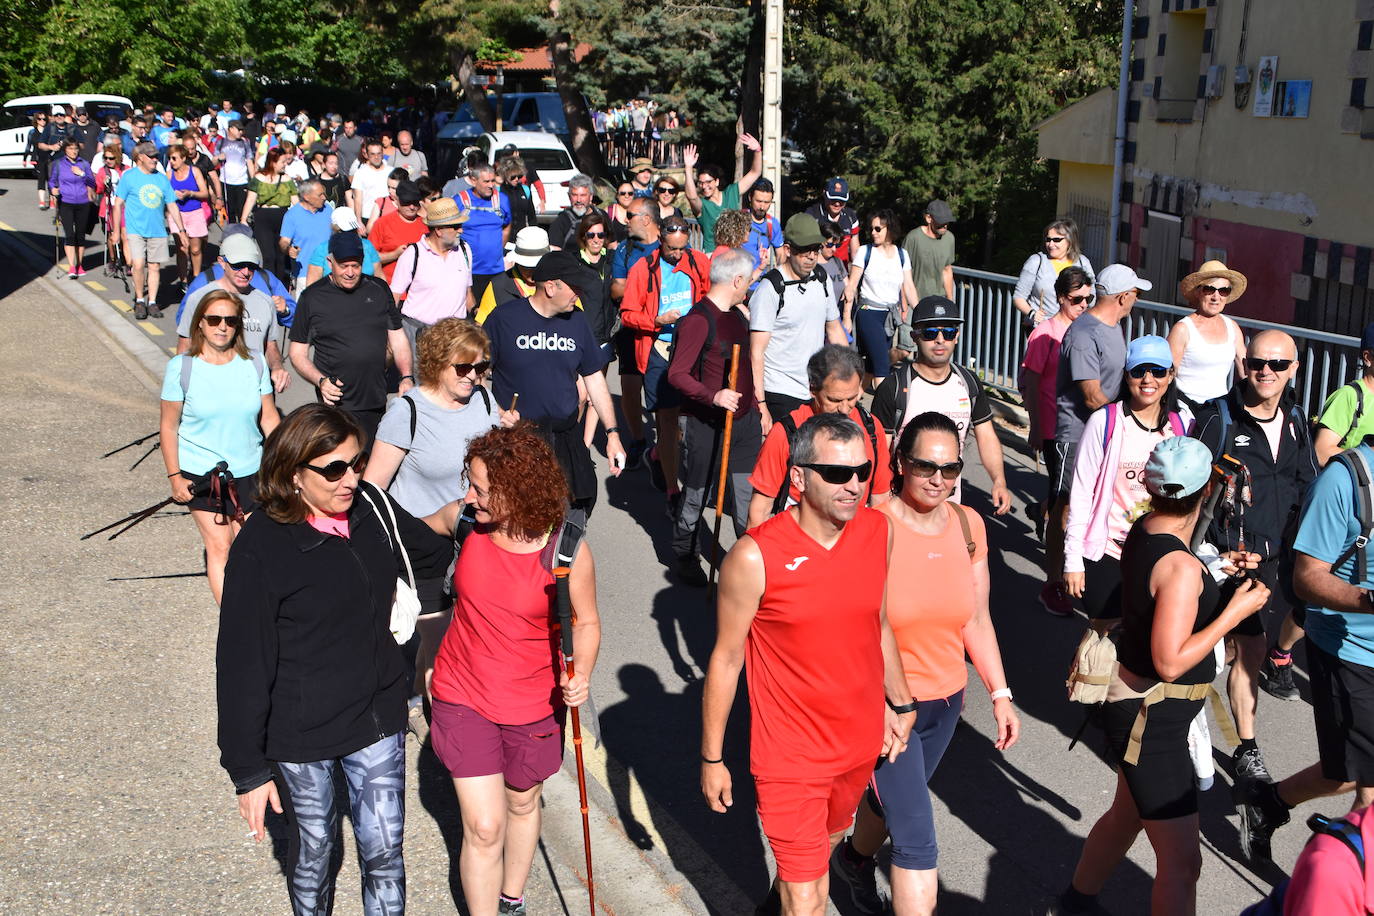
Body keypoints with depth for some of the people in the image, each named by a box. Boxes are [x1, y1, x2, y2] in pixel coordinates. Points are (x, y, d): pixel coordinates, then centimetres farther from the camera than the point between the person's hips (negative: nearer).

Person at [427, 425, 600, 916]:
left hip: (533, 704, 0)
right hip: (464, 696, 0)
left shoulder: (565, 550, -21)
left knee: (522, 803, 24)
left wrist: (581, 674, -23)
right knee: (484, 828, -3)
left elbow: (586, 621, -7)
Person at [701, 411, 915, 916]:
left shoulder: (878, 531, -8)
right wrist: (712, 758, -6)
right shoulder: (754, 557, -21)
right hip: (790, 756, -5)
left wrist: (901, 704, 11)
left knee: (826, 842, 29)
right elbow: (726, 659, -12)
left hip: (860, 742, 5)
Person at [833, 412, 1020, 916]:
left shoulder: (967, 525, -2)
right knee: (917, 839, -6)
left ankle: (854, 858, 57)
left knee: (893, 800, 27)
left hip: (946, 700, 6)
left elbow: (976, 619, 7)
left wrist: (1000, 694, 6)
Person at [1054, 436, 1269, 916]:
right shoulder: (1182, 567, -27)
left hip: (1138, 708, 10)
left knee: (1126, 814, 29)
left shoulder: (1141, 531, 0)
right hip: (1153, 719, -10)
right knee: (1181, 860, -4)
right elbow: (1170, 663, -29)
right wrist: (1235, 612, -22)